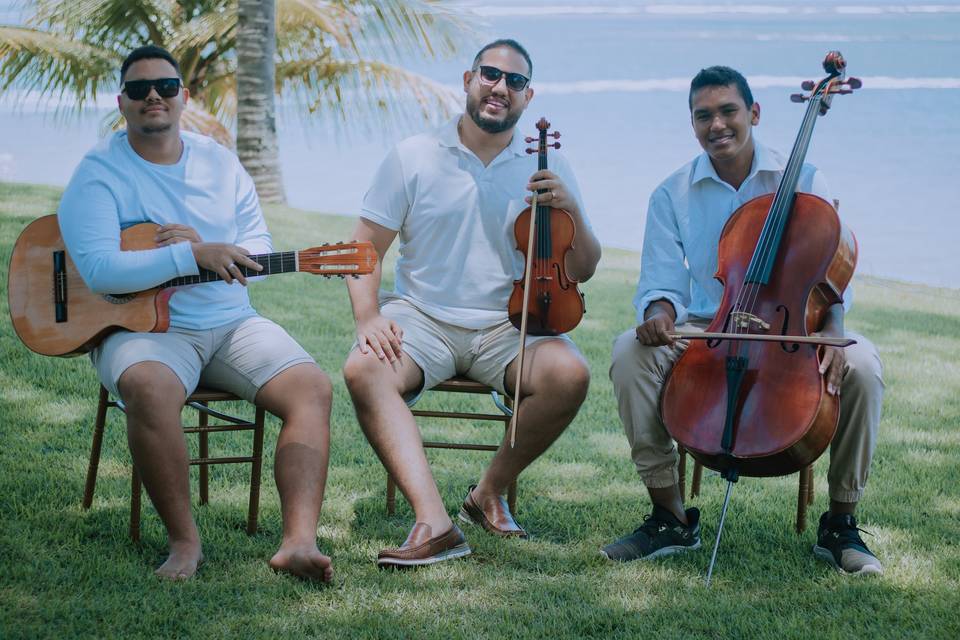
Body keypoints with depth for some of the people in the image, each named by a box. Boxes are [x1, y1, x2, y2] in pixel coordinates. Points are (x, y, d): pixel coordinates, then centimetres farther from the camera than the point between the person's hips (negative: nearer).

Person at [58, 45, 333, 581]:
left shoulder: (220, 163, 11)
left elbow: (260, 250, 9)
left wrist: (214, 248, -14)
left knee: (312, 387, -18)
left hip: (231, 324, 5)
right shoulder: (99, 173, -4)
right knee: (151, 389, -38)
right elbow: (99, 270, -18)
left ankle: (300, 541, -28)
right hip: (143, 328, -5)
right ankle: (184, 540, -24)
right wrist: (195, 256, -25)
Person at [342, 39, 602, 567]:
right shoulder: (414, 157, 3)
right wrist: (368, 318, -15)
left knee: (569, 374, -29)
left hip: (508, 325, 1)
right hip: (422, 318, -1)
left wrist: (571, 211, -11)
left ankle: (490, 492, -6)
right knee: (363, 370, -31)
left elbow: (582, 271, 8)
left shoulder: (546, 169, 7)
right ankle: (434, 522, -40)